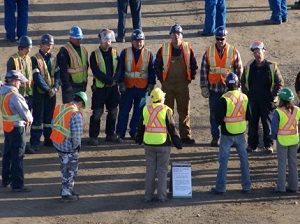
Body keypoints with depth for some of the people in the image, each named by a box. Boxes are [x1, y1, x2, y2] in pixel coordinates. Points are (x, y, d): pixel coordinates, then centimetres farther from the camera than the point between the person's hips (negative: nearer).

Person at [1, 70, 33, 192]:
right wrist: (29, 119, 3)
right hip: (17, 127, -9)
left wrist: (26, 118, 6)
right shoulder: (14, 96, -23)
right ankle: (17, 184, -2)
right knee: (17, 157, -4)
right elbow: (25, 112, -19)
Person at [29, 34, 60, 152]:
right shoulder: (35, 59, -9)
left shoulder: (53, 59, 10)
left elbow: (57, 74, 7)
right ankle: (35, 142, 0)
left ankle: (49, 139, 21)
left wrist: (55, 87, -10)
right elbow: (37, 77, -15)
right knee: (38, 118, -3)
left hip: (52, 93, 5)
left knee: (49, 116, 11)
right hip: (39, 92, -5)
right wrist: (48, 89, -18)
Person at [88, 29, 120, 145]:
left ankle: (110, 134, 22)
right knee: (97, 112, -4)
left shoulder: (114, 53, 7)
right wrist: (110, 80, -16)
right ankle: (93, 136, 4)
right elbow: (96, 72, -13)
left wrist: (115, 80, -11)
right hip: (100, 87, -4)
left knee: (113, 111, 9)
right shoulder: (95, 55, -6)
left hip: (113, 87, 4)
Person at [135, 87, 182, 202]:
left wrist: (138, 139, 28)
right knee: (162, 170, 4)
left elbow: (141, 127, 13)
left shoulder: (146, 110, 2)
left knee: (150, 170, 10)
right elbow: (172, 129, -7)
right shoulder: (166, 111, -10)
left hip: (149, 144, 3)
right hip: (163, 144, -3)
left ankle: (148, 195, 12)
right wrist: (178, 143, 2)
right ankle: (162, 195, 3)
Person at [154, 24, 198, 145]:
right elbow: (157, 65, 6)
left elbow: (194, 66, 9)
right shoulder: (163, 49, -4)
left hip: (183, 85, 1)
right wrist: (161, 79, 2)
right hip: (167, 85, -1)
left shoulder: (188, 49, -1)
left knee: (184, 111, 4)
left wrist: (190, 78, 5)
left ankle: (186, 135, 11)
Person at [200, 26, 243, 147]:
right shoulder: (209, 52, 1)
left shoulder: (234, 52, -2)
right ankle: (215, 137, 17)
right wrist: (204, 87, 0)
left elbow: (239, 71, 3)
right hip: (214, 88, 1)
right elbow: (203, 70, 4)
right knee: (214, 114, 7)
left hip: (229, 88, -1)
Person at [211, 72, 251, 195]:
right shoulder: (244, 97, -2)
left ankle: (220, 188, 6)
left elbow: (218, 119, -15)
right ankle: (246, 186, 16)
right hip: (241, 133, 4)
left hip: (227, 134, -4)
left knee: (223, 161, 4)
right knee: (244, 160, 13)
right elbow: (248, 116, 7)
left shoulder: (224, 99, -17)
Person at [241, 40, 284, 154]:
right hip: (252, 101, 3)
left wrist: (274, 96, -8)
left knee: (268, 123, 4)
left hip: (267, 101, -3)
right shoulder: (249, 66, 1)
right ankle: (252, 144, 19)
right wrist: (246, 93, 4)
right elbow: (243, 81, 14)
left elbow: (280, 83, -2)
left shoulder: (272, 66, -8)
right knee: (252, 123, 8)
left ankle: (269, 145, 15)